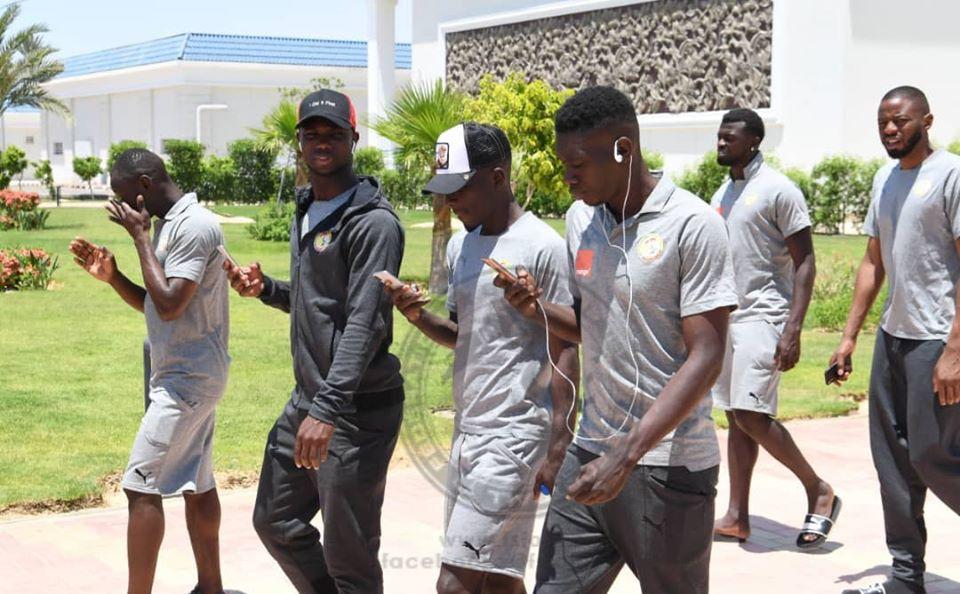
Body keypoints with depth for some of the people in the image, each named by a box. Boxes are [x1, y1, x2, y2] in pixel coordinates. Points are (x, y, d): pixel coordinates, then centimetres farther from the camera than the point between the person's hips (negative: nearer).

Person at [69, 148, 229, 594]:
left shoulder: (194, 226, -17)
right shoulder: (169, 225, 13)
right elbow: (155, 306, 20)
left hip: (187, 379, -10)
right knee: (195, 484, 13)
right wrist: (111, 276, 4)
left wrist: (140, 236, -17)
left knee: (141, 486, -8)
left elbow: (170, 305, -24)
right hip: (188, 376, 10)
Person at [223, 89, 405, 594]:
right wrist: (264, 289, 5)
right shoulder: (305, 212, 13)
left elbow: (365, 324, -24)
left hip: (357, 409, -9)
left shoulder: (373, 222, -15)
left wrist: (328, 409, -31)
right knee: (275, 521, 20)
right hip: (305, 400, 9)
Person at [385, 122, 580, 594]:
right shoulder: (459, 246, 12)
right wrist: (418, 315, 0)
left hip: (513, 435, -8)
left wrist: (559, 449, -13)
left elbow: (565, 352, -10)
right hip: (467, 428, 8)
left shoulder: (542, 247, -11)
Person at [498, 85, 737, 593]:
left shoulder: (692, 225, -13)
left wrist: (626, 456, -23)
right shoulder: (580, 218, 8)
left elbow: (705, 359, -17)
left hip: (668, 466, -6)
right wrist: (538, 309, -3)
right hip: (590, 454, 6)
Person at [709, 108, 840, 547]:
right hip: (726, 317, 8)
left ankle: (818, 491, 3)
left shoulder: (778, 190, -9)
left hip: (763, 316, -8)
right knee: (735, 417, 7)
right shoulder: (723, 194, 15)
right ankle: (737, 516, 11)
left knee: (751, 415, -14)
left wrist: (793, 330, -20)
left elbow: (805, 264, -12)